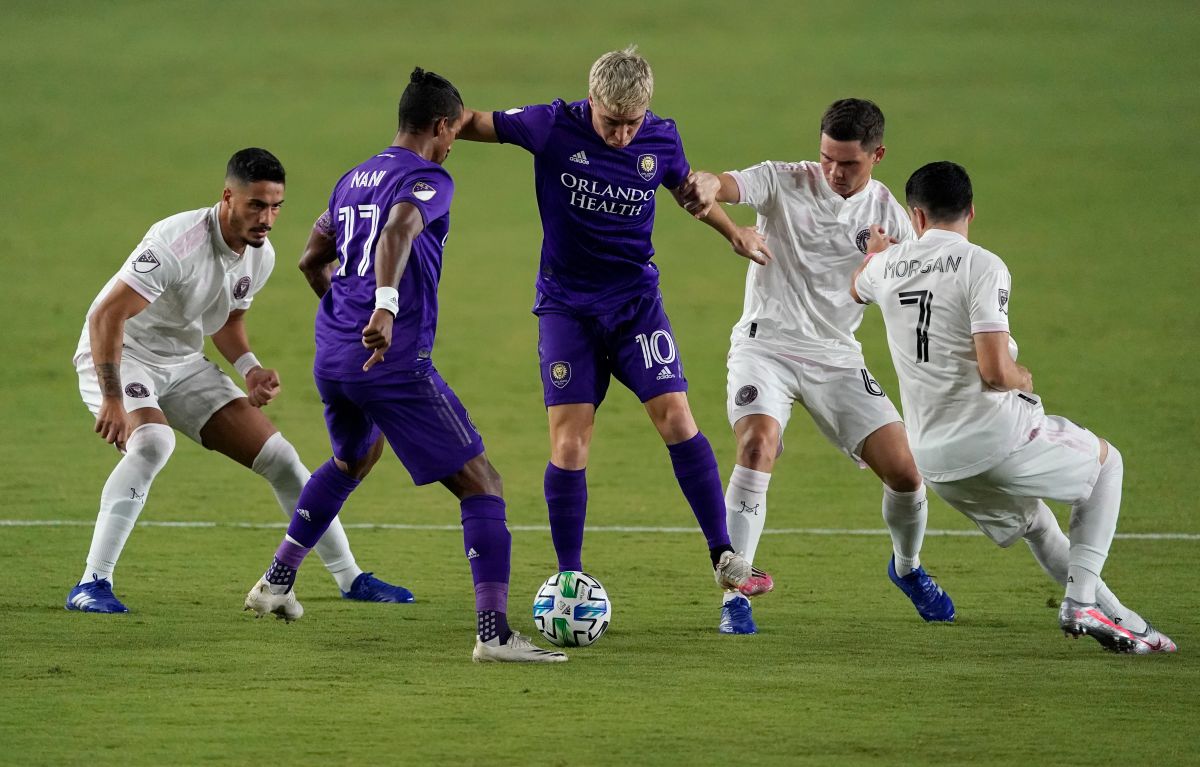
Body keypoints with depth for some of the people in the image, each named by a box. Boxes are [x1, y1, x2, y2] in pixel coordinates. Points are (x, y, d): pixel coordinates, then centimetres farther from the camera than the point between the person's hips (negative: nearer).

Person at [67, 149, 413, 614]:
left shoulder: (260, 256, -3)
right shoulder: (181, 243, -29)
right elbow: (106, 316, -31)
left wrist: (251, 370, -2)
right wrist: (113, 400, -38)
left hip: (185, 365, 7)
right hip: (120, 357, -7)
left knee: (278, 457, 2)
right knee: (152, 442, -37)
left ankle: (350, 578, 17)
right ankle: (92, 585, -33)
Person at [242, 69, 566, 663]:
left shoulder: (354, 179, 17)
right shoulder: (428, 179, -8)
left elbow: (312, 260, 26)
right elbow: (398, 231, -29)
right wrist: (386, 306, -42)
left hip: (330, 357, 8)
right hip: (395, 363, -8)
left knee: (353, 460, 37)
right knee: (480, 484, -5)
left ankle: (276, 583, 40)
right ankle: (494, 632, -18)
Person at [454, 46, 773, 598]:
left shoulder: (661, 139, -4)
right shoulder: (554, 127, -12)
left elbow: (687, 188, 17)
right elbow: (477, 124, -4)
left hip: (636, 300, 2)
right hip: (566, 307, -2)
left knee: (676, 418, -9)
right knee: (569, 442, -8)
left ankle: (724, 559, -1)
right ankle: (569, 579, 2)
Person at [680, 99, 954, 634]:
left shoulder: (886, 213, 1)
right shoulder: (783, 183, -7)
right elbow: (709, 187, -24)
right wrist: (704, 188, -48)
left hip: (836, 356, 3)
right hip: (765, 344, -3)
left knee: (905, 472, -4)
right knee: (758, 445, -30)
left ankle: (907, 567, 30)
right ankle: (734, 599, -23)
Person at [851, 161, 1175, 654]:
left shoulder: (886, 267, 7)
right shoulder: (982, 266, -13)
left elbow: (855, 289, 35)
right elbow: (995, 372, -22)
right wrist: (1024, 379, 2)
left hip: (934, 460, 6)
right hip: (994, 439, -6)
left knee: (1033, 523, 30)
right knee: (1106, 461, 19)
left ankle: (1117, 618, 27)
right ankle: (1083, 600, 6)